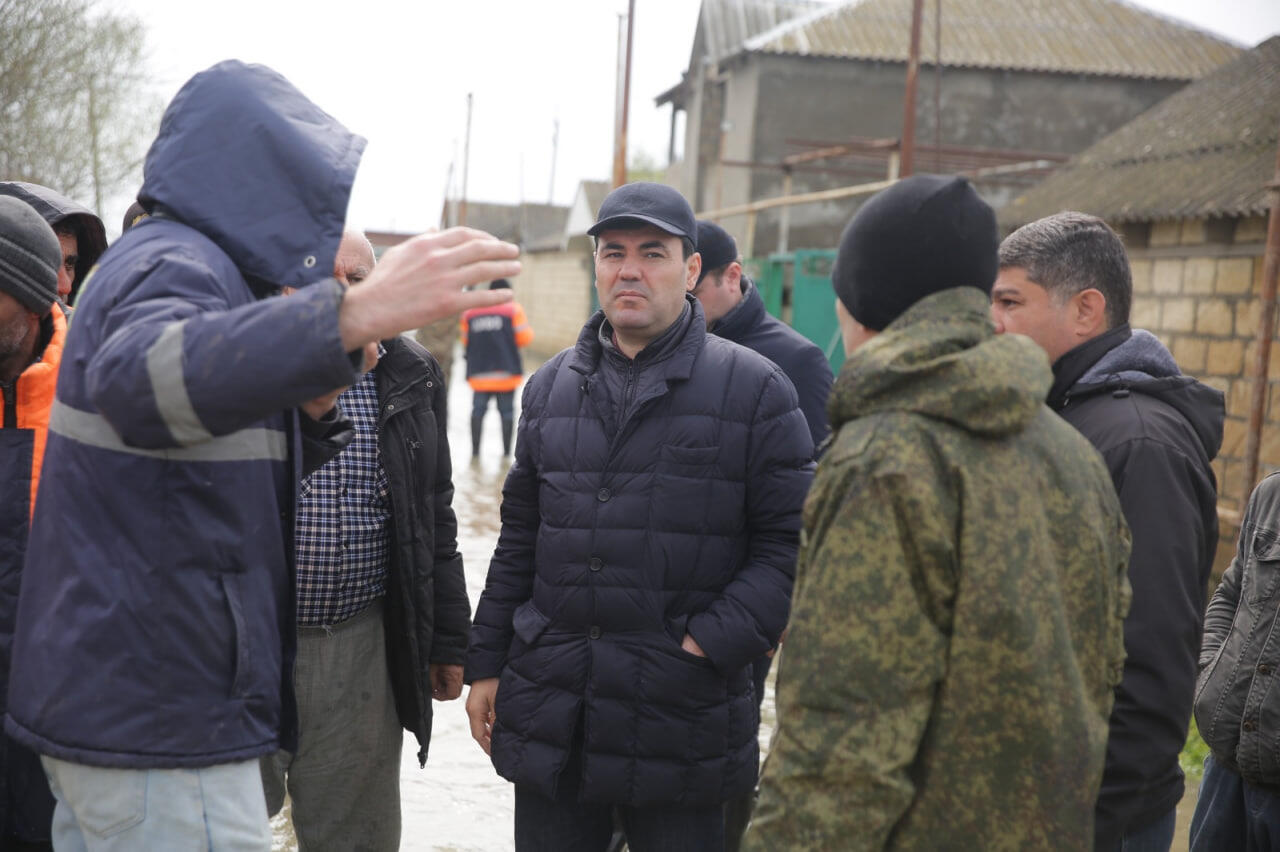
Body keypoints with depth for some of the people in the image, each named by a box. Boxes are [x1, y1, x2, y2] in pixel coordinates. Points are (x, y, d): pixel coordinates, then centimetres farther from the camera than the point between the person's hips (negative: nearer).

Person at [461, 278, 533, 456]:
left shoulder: (470, 312, 9)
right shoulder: (513, 309, 0)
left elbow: (465, 342, 13)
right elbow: (525, 338, -3)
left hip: (479, 372, 2)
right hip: (506, 371, -2)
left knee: (478, 409, 4)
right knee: (507, 411, 4)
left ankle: (475, 449, -2)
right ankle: (506, 450, 3)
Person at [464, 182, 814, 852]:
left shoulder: (755, 388, -3)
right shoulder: (551, 386, 12)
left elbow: (790, 540, -6)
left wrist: (713, 642, -15)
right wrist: (486, 665, 13)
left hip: (684, 715, -4)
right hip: (549, 715, 4)